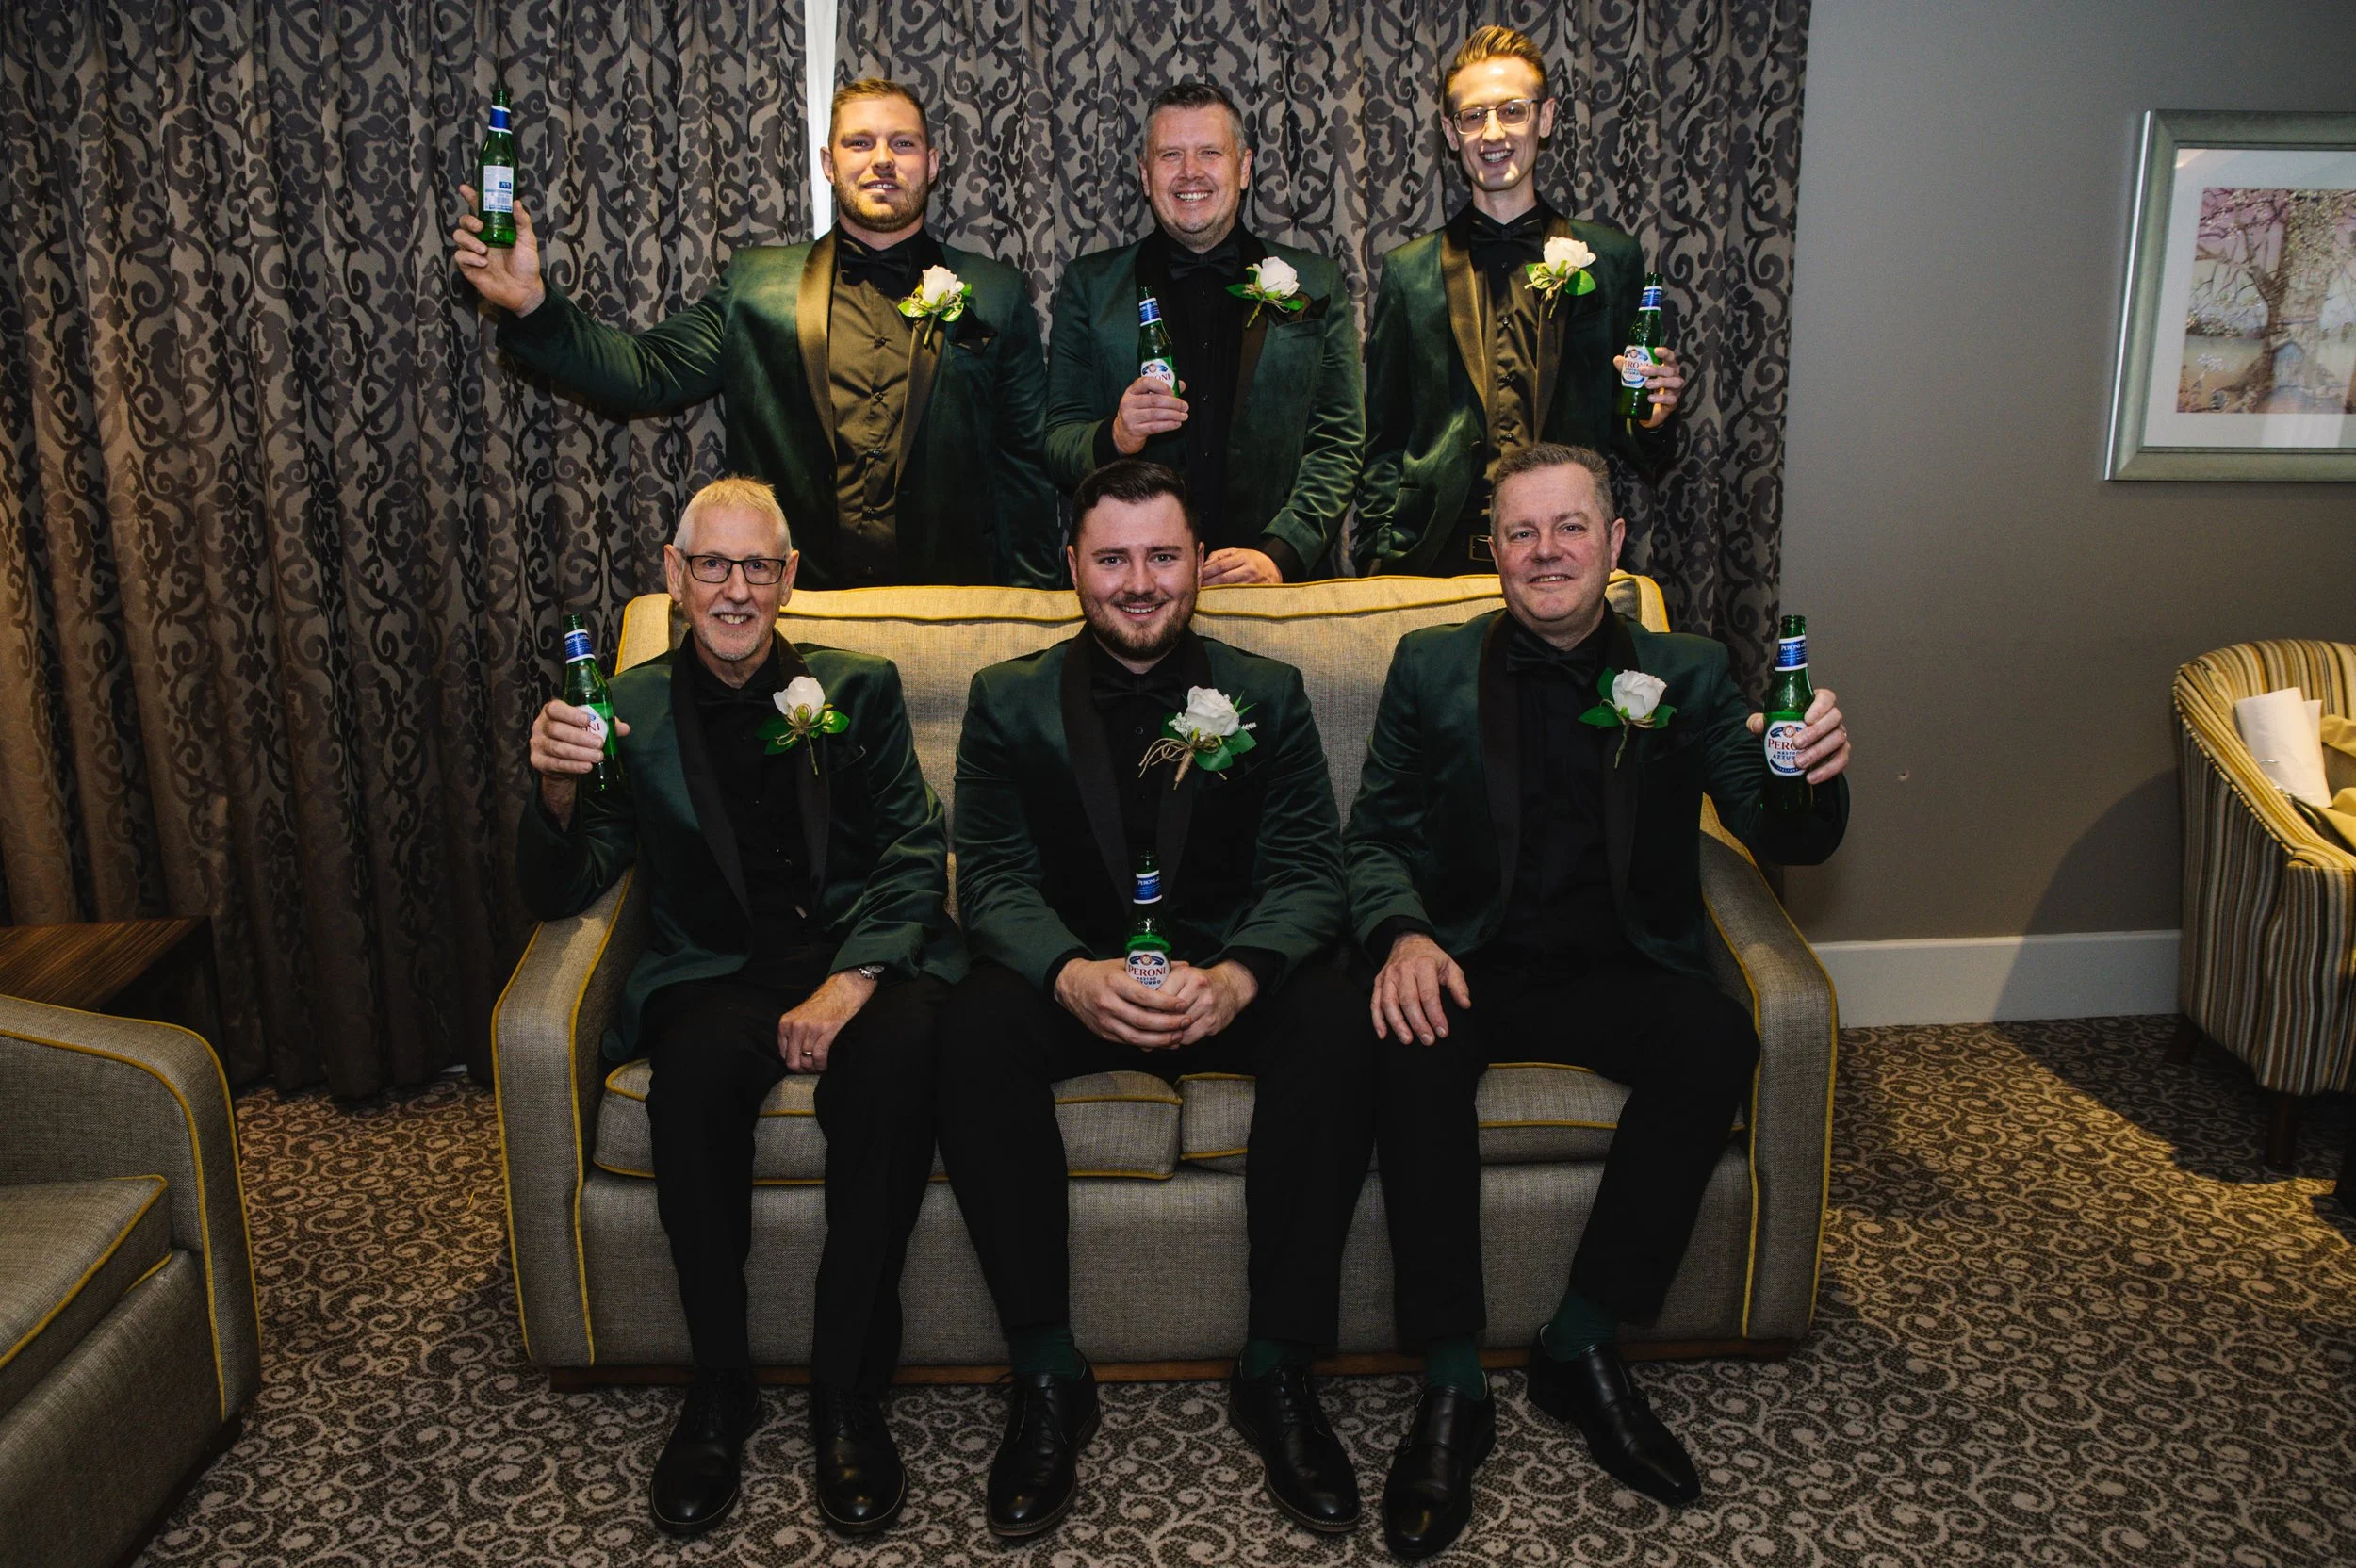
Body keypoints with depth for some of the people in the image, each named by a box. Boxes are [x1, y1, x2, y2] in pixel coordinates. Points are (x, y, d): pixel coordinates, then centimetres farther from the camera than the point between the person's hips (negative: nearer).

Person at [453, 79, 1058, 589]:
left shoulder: (995, 293, 8)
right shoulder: (757, 283, 10)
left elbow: (1027, 461, 8)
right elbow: (648, 372, 2)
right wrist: (531, 303, -14)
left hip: (949, 606, 0)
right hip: (792, 603, 0)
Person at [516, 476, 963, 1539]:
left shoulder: (859, 690, 12)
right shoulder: (632, 712, 11)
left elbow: (915, 855, 2)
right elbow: (559, 894, 5)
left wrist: (853, 980, -15)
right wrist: (558, 792, -18)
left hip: (863, 959, 0)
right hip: (718, 975, 0)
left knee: (895, 1056, -34)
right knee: (693, 1068, -34)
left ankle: (847, 1391, -19)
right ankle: (718, 1387, -14)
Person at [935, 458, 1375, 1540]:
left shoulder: (1266, 696, 7)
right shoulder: (1009, 701, 6)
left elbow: (1306, 872, -2)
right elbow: (994, 877, -3)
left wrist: (1236, 978, -25)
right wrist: (1075, 975, -26)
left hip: (1227, 980, 0)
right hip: (1070, 979, 0)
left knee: (1341, 1023, -31)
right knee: (973, 1032, -32)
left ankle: (1277, 1371, -19)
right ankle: (1047, 1377, -21)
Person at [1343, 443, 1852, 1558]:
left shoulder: (1686, 677, 9)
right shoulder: (1430, 669, 9)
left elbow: (1786, 839, 0)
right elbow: (1374, 836, 4)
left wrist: (1813, 778, -25)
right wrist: (1403, 936, -18)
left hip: (1616, 970, 1)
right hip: (1466, 965, -1)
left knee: (1718, 1038, -30)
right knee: (1411, 1043, -34)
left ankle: (1581, 1345, -14)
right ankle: (1451, 1385, -22)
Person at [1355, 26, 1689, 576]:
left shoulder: (1612, 258, 8)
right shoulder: (1407, 271, 9)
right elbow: (1383, 444, 11)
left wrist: (1651, 422, -9)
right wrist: (1379, 561, 1)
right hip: (1441, 560, 0)